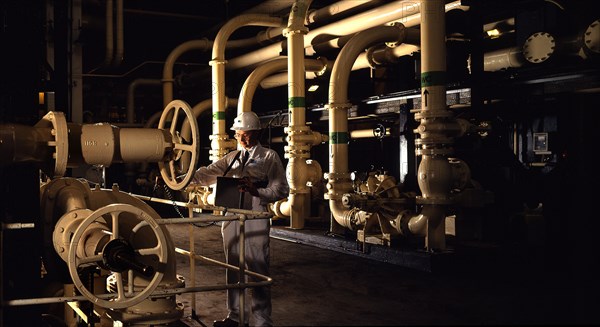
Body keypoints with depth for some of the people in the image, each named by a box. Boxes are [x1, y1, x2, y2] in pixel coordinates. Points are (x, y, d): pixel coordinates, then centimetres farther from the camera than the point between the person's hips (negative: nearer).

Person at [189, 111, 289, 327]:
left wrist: (257, 191, -21)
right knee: (233, 269, 13)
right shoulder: (232, 158, 16)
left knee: (258, 271, -1)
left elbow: (281, 189, -5)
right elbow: (208, 174, 8)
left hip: (255, 221, -5)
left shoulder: (269, 157, 2)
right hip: (231, 218, 5)